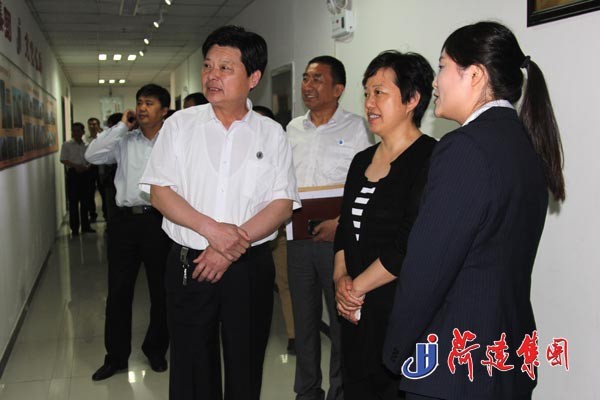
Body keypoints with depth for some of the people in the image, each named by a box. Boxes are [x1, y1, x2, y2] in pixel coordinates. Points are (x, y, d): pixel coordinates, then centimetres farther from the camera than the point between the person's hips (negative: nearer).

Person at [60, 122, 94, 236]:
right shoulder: (67, 145, 1)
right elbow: (63, 160, -4)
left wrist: (86, 167, -9)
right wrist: (75, 166, -16)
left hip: (84, 173, 3)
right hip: (73, 173, -3)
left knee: (85, 201, 8)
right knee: (73, 201, -2)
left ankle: (85, 226, 18)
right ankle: (74, 228, 5)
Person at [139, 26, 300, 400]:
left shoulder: (272, 134, 1)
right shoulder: (180, 125, 1)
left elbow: (282, 204, -4)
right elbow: (160, 191, -3)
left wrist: (231, 249, -15)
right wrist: (212, 229, -17)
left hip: (250, 266, 0)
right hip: (188, 264, 0)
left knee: (246, 366, 13)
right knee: (191, 368, 10)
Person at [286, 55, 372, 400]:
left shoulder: (355, 127, -5)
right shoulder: (294, 128, 11)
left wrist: (341, 223, -18)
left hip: (337, 237, -5)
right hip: (298, 236, 5)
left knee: (341, 320, 5)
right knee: (304, 318, 15)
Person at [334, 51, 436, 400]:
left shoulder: (430, 159, -14)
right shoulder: (362, 160, 12)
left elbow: (413, 246, -21)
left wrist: (357, 286, -11)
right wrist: (341, 278, -1)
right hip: (357, 312, 7)